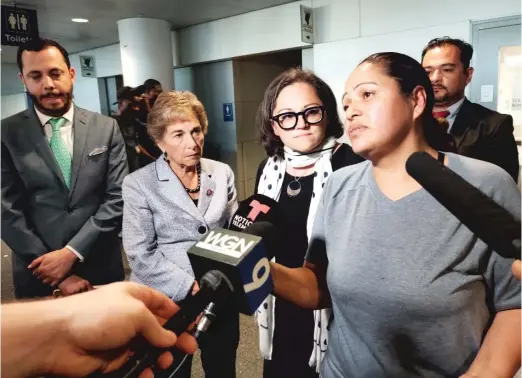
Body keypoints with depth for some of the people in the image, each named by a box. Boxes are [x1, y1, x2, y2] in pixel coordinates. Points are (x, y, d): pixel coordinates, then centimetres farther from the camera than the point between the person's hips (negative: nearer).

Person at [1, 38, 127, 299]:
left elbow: (117, 199, -5)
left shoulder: (106, 128, -1)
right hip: (39, 274, 0)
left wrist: (72, 252, -13)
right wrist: (60, 274, -12)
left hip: (101, 268, 1)